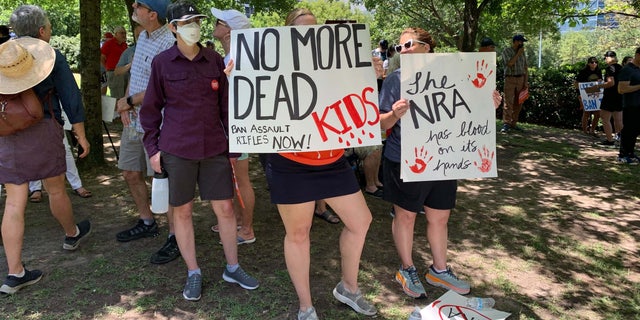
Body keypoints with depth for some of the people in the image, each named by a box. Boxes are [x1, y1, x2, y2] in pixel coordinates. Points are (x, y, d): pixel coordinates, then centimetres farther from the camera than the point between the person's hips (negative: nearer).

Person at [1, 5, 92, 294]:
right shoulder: (53, 58, -3)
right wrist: (81, 135, 5)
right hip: (43, 132, -4)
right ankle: (72, 234, 42)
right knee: (56, 190, 17)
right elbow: (71, 100, -3)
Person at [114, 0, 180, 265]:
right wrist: (126, 106, 4)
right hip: (133, 121, 10)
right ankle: (147, 222, 36)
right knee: (130, 173, 18)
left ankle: (175, 238, 6)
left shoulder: (168, 44, -18)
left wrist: (129, 102, -9)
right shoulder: (143, 37, 12)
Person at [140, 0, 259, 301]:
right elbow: (152, 108, 3)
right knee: (182, 210, 7)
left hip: (214, 146, 2)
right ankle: (193, 272, 25)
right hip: (176, 149, -1)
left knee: (225, 207, 6)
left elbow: (226, 103, 8)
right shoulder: (162, 62, -2)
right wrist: (152, 147, -1)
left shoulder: (214, 59, 4)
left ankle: (232, 268, 25)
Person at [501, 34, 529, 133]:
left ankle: (513, 123, 12)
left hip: (520, 79, 5)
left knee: (518, 103, 5)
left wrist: (526, 81, 5)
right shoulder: (506, 51, -4)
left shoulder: (522, 52, 13)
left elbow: (526, 67, 12)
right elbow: (509, 63, -19)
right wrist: (518, 53, -12)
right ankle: (506, 124, -16)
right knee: (508, 102, -13)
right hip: (510, 79, -5)